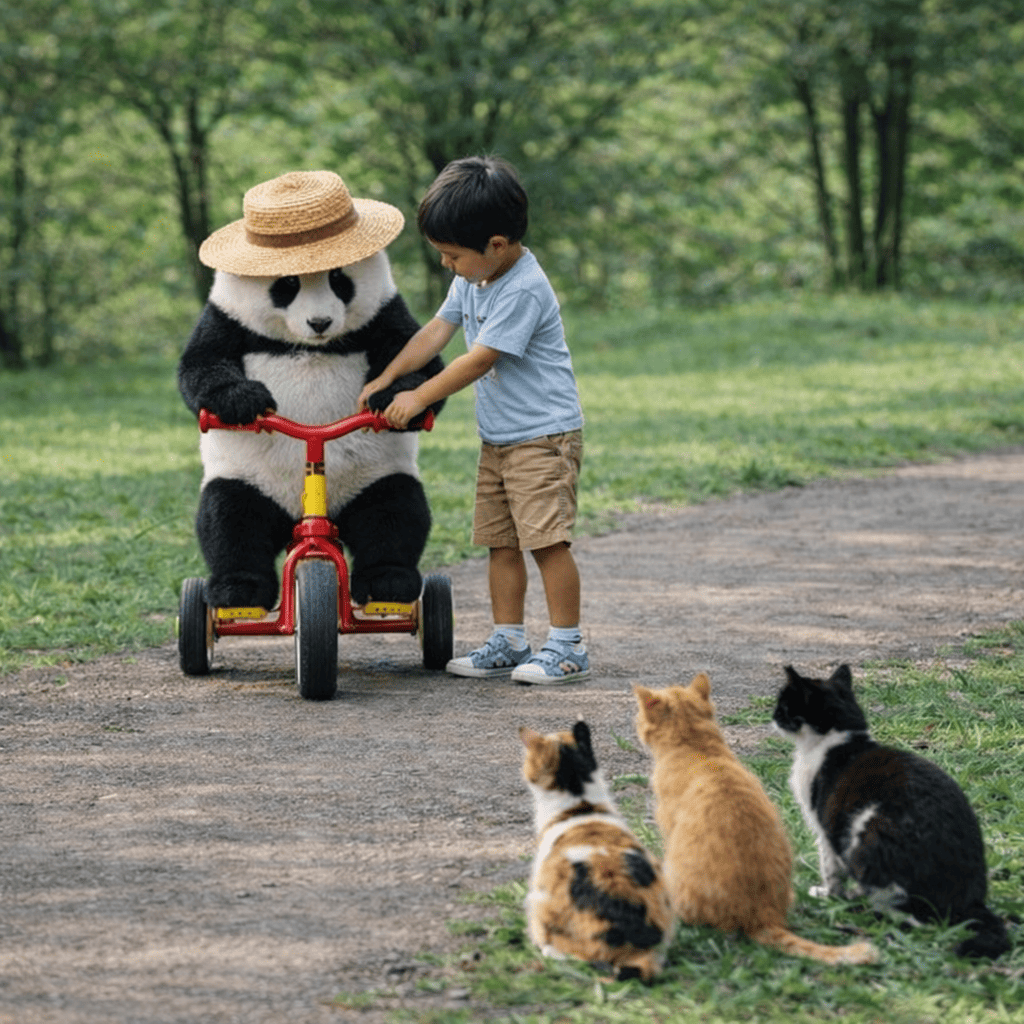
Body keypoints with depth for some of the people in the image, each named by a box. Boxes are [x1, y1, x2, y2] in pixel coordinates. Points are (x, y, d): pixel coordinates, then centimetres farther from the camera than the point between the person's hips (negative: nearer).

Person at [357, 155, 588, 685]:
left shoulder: (524, 289, -21)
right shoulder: (471, 278, 7)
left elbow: (479, 360, -21)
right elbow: (437, 330, 11)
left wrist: (418, 398, -14)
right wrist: (386, 378, 2)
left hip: (544, 434, -9)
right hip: (497, 437, 9)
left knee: (547, 539, -10)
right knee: (500, 541, 10)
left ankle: (568, 646, -5)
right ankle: (508, 641, 16)